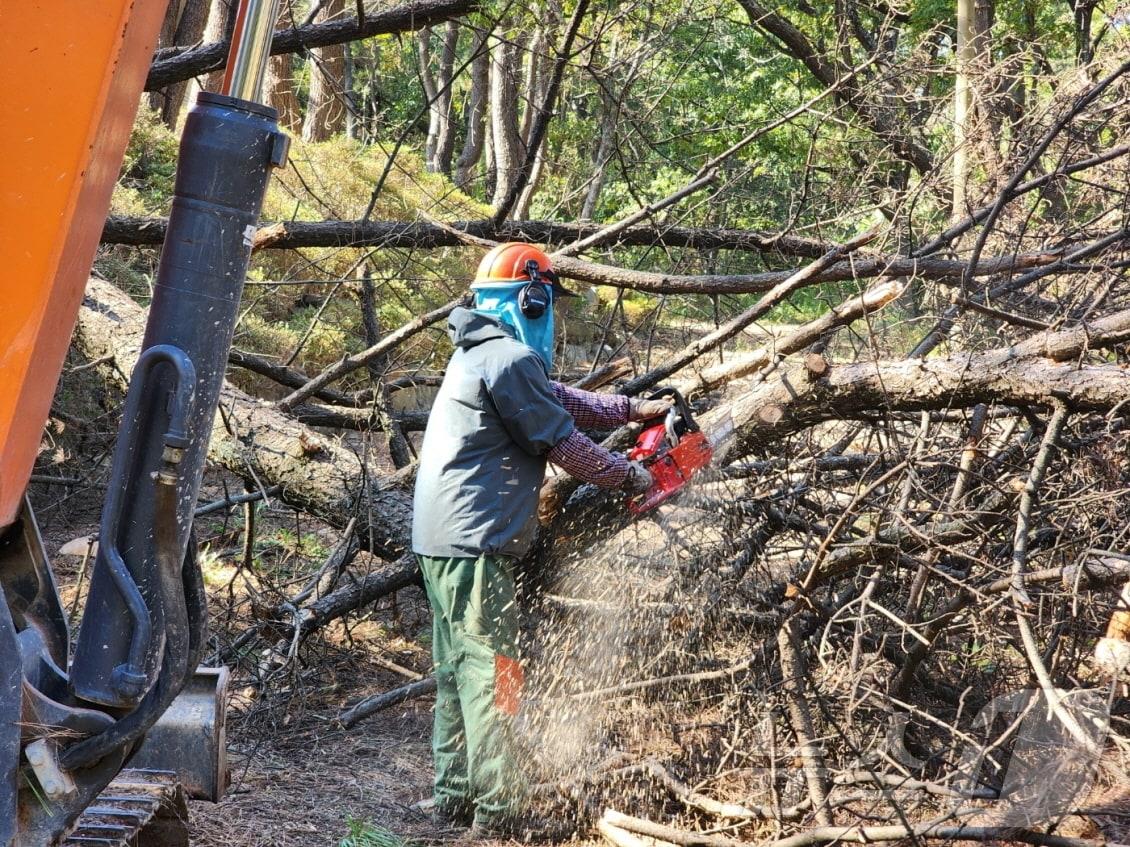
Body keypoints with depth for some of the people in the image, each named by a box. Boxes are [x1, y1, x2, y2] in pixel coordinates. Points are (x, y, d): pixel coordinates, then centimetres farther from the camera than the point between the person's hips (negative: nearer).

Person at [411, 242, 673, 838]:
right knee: (492, 673, -6)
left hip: (441, 541, 10)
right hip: (475, 543, -10)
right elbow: (563, 442, -10)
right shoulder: (511, 359, -14)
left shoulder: (478, 353, 17)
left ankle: (454, 797, 21)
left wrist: (632, 409, 22)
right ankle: (498, 810, -1)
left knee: (458, 671, 14)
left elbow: (557, 400, 24)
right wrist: (629, 476, 4)